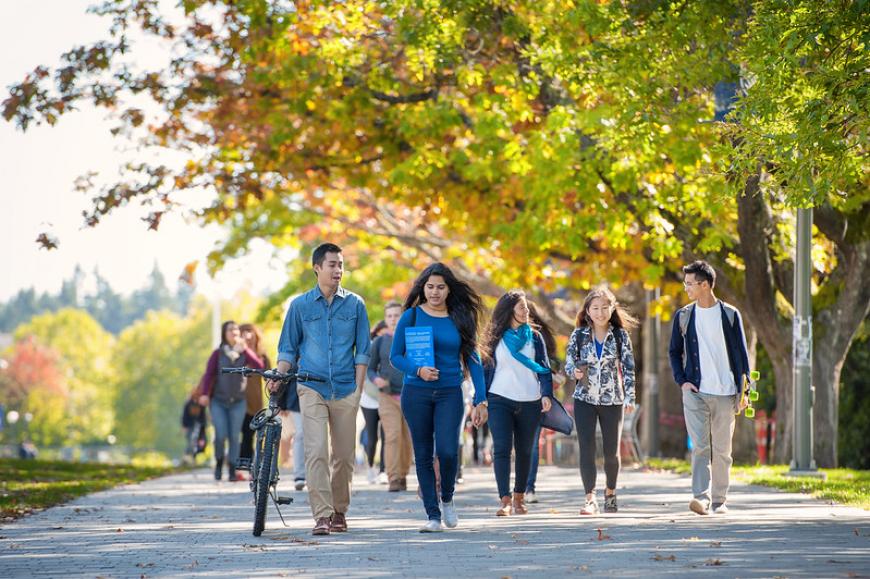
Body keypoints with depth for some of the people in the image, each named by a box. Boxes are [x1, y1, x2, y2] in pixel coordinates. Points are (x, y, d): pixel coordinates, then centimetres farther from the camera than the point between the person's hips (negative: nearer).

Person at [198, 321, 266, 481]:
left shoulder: (244, 353, 4)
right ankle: (219, 463, 14)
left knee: (234, 436, -1)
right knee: (221, 435, -12)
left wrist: (245, 349, -17)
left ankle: (232, 470, 6)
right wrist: (204, 393, -19)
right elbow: (208, 374, -5)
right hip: (218, 401, -1)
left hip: (238, 402, 1)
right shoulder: (218, 354, 1)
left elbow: (259, 366, -11)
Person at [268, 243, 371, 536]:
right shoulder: (300, 305, 8)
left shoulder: (355, 304, 8)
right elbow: (288, 348, 12)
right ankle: (322, 516, -15)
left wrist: (358, 388, 0)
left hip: (345, 390, 1)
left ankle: (339, 511, 19)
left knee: (344, 455, 4)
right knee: (316, 452, -13)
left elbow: (362, 350, 8)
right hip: (312, 388, -1)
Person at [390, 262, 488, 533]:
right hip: (417, 392, 0)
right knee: (424, 455, 2)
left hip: (450, 393, 0)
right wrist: (417, 370, -17)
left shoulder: (460, 319, 5)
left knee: (447, 451, -15)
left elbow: (472, 360, 6)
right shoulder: (412, 316, 2)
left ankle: (447, 498, 13)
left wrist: (481, 399, -1)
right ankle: (433, 515, 10)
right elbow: (395, 356, 3)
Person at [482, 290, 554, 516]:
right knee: (502, 448, -13)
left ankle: (519, 497, 20)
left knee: (524, 451, 8)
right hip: (500, 401, -2)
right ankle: (505, 500, -16)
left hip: (529, 403, 2)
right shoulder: (496, 338, 5)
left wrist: (546, 394, -8)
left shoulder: (534, 337, 9)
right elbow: (486, 368, 7)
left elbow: (544, 368, 7)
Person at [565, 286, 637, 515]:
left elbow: (628, 367, -1)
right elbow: (569, 362, 7)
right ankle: (590, 498, -7)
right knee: (586, 450, -9)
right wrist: (575, 372, -16)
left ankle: (610, 493, 30)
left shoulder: (620, 335, 0)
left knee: (612, 452, 7)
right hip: (585, 399, 0)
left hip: (613, 400, 0)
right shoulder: (579, 335, 2)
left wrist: (630, 397, -8)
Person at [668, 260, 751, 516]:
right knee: (700, 446, -12)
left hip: (725, 393, 0)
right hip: (695, 392, 0)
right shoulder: (683, 316, 7)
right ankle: (701, 497, -21)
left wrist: (743, 389, -1)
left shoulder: (730, 315, 2)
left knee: (722, 450, 5)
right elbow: (674, 352, 15)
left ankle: (719, 500, 15)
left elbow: (741, 353, 5)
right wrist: (682, 380, 0)